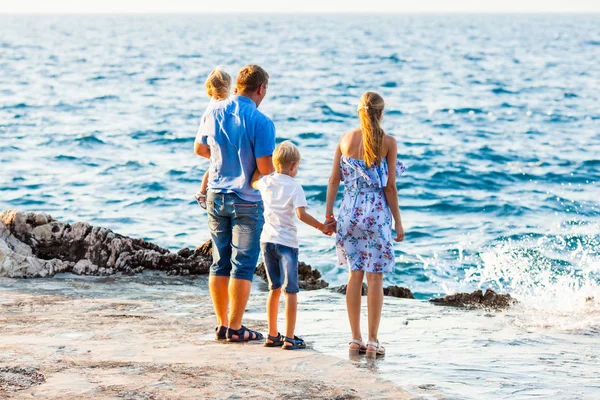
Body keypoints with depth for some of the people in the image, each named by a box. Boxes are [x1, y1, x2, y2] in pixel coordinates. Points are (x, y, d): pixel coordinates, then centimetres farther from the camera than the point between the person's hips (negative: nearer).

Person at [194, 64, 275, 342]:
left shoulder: (213, 111, 2)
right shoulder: (260, 122, -16)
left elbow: (200, 148, 15)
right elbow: (265, 168, -17)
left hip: (216, 196, 5)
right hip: (246, 200, -5)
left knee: (220, 262, 12)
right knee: (243, 264, 2)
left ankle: (222, 324, 17)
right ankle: (235, 328, 3)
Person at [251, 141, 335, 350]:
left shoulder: (266, 182, 5)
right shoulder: (294, 187, -9)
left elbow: (253, 181, 28)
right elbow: (301, 214, -19)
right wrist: (322, 227, -11)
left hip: (267, 240, 6)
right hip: (286, 242, -6)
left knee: (274, 289, 16)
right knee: (290, 291, -3)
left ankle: (272, 335, 19)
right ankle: (289, 338, -7)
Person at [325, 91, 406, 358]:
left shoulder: (345, 139, 2)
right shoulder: (387, 142, -7)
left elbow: (334, 180, 4)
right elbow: (389, 186, -6)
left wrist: (328, 213, 13)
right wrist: (398, 222, 1)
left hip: (350, 211, 3)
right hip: (377, 213, -3)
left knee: (355, 275, 11)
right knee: (375, 277, 2)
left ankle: (355, 339, 11)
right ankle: (372, 341, 2)